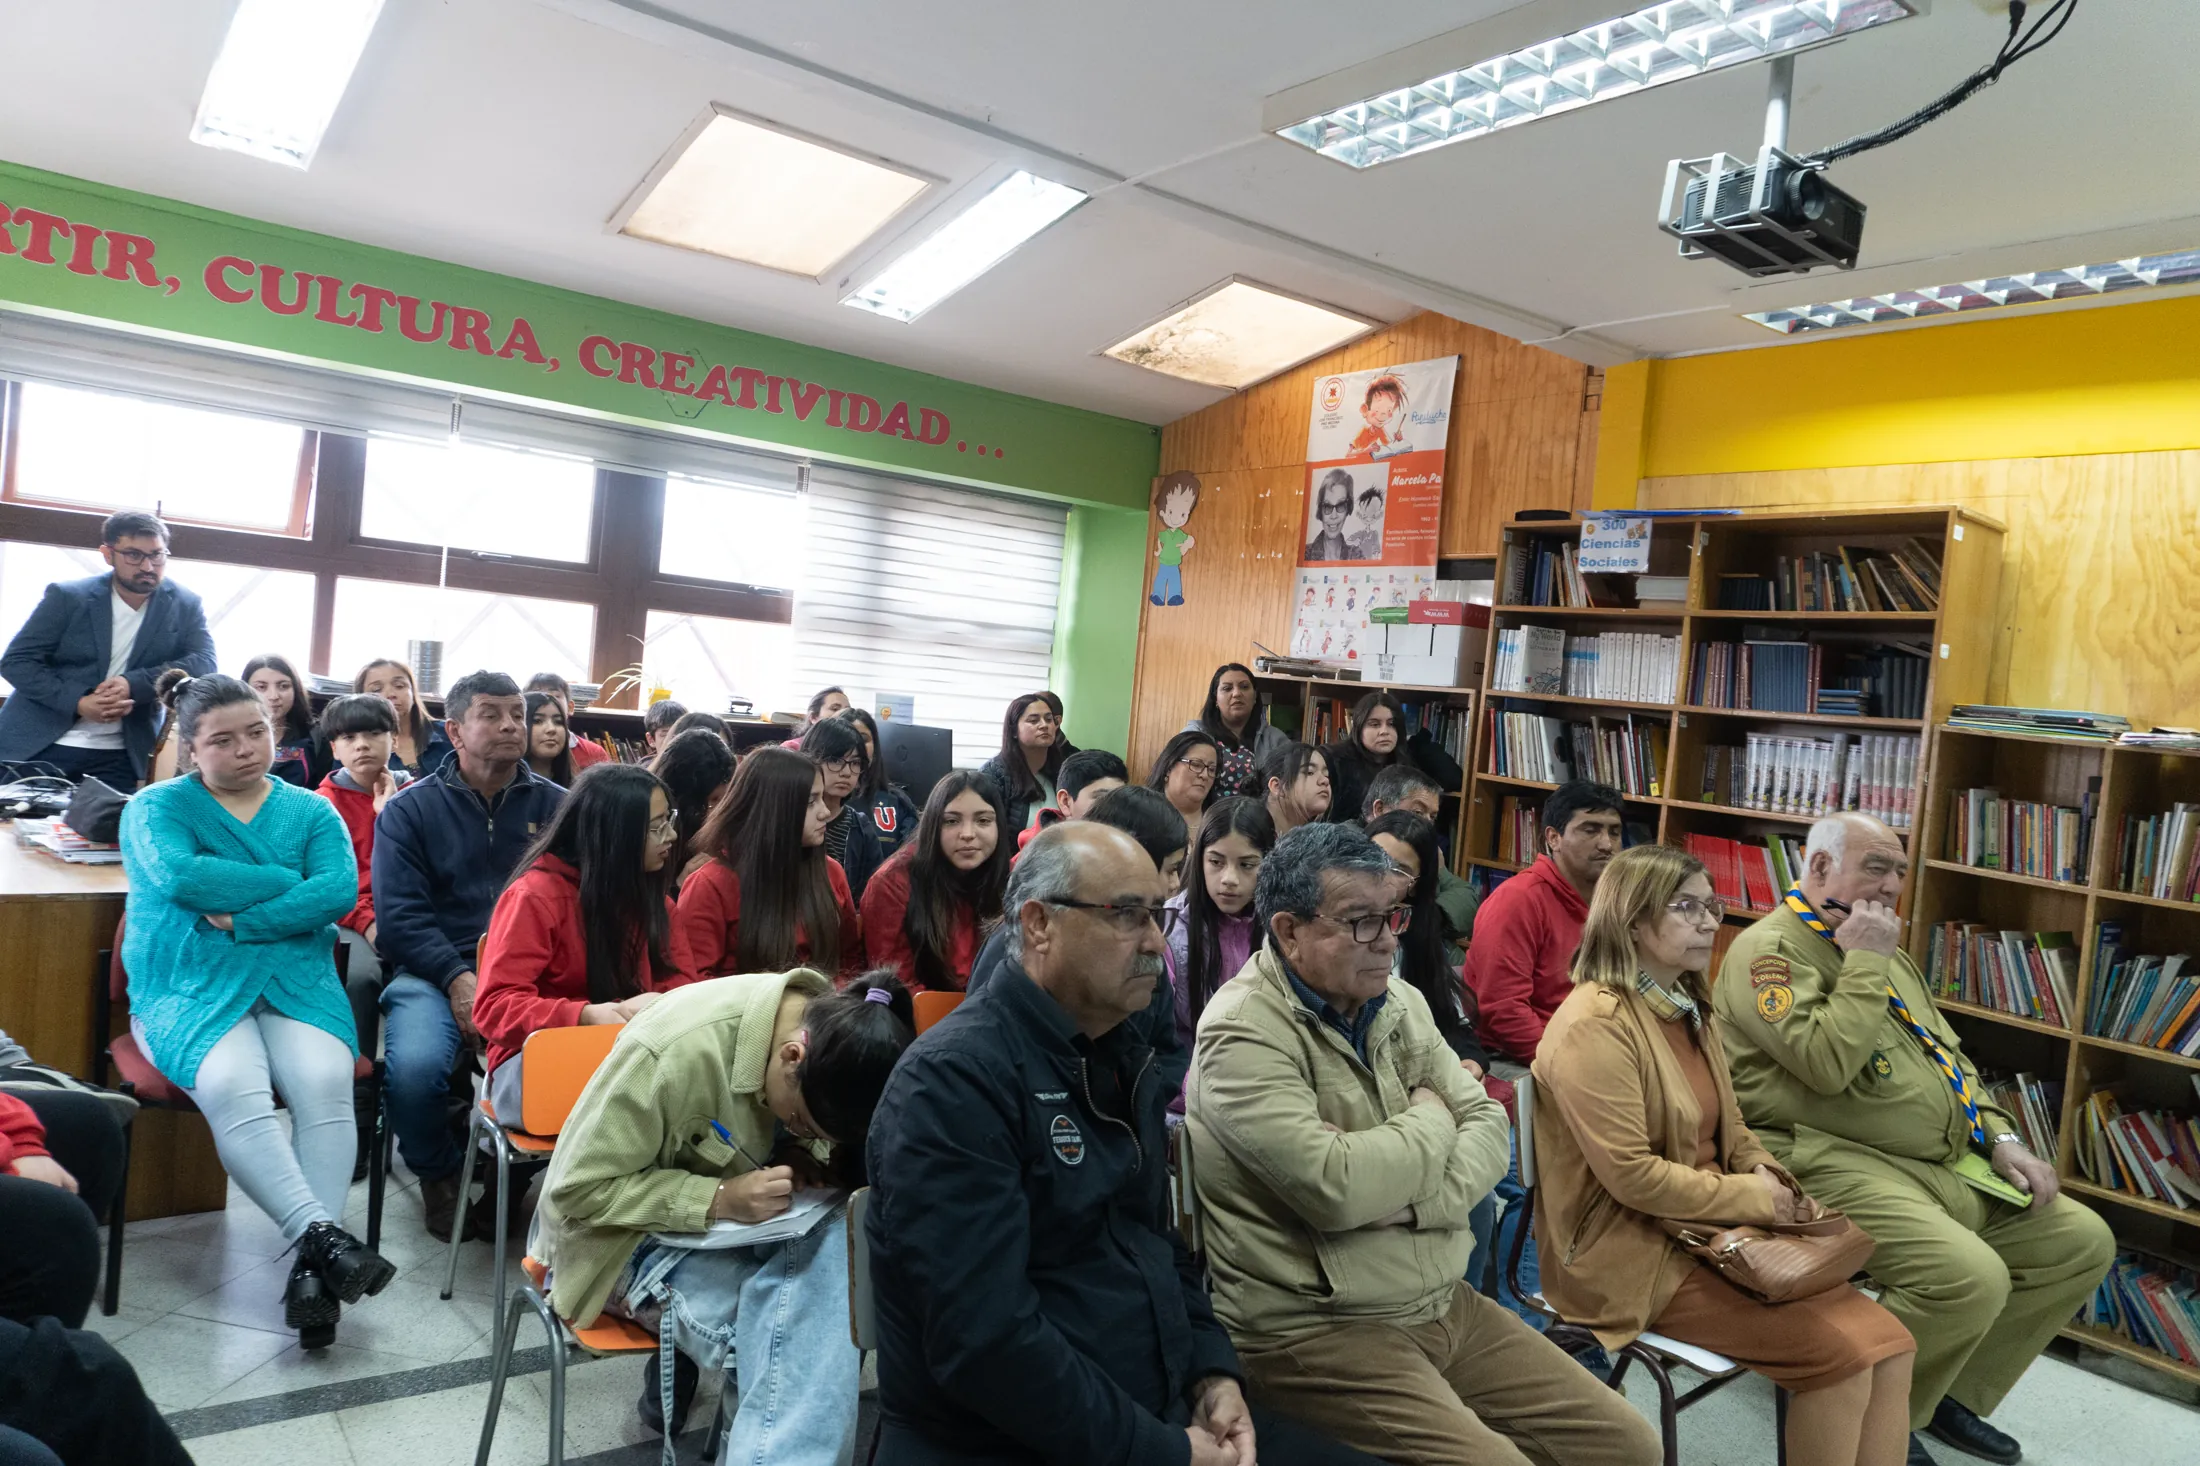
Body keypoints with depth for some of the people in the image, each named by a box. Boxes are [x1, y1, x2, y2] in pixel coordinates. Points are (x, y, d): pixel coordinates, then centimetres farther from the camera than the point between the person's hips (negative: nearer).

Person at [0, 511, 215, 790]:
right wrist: (78, 702, -20)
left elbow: (204, 664, -9)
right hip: (38, 746, 0)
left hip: (119, 757, 1)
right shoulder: (67, 597, -3)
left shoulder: (185, 606, 0)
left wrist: (133, 683, -23)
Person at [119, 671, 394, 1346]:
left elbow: (340, 891, -6)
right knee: (233, 1088, -33)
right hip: (190, 990, -1)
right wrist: (288, 883, -7)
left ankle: (313, 1268, -31)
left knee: (325, 1082, -28)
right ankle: (323, 1235, -36)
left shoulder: (312, 811, 13)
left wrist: (241, 920, -13)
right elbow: (177, 877, -14)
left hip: (296, 984, 1)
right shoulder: (157, 808, 8)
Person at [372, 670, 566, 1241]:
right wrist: (458, 978, -14)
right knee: (414, 1067, -31)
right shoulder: (411, 808, 11)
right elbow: (398, 915, 1)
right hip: (435, 972, 0)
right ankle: (438, 1174, 5)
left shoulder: (555, 805, 13)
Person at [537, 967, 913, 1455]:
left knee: (836, 1241, -26)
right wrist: (719, 1199, -33)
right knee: (784, 1330, -28)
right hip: (638, 1229, -5)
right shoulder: (678, 1048, -33)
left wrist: (802, 1162, -17)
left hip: (739, 1222, 5)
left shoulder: (837, 1025, -16)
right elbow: (577, 1188, -24)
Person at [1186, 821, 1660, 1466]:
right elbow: (1335, 1186, -28)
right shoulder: (1244, 1033, -17)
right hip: (1312, 1332, -7)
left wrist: (1406, 1199, -17)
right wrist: (1431, 1121, -9)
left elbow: (1489, 1127, 3)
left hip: (1445, 1303, 8)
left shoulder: (1398, 1001, 8)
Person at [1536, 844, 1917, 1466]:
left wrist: (1763, 1170, 0)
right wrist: (1748, 1198, -13)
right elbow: (1631, 1176, -21)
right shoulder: (1595, 1023, -18)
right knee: (1840, 1353, -15)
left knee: (1890, 1345, -5)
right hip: (1634, 1250, -9)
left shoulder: (1687, 1009, 12)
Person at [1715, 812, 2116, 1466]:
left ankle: (1949, 1394, 16)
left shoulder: (1879, 948, 19)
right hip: (1834, 1163, -10)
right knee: (1971, 1277, -29)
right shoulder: (1771, 949, -13)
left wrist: (2001, 1138, 11)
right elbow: (1826, 1064, -25)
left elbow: (1946, 1053, 24)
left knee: (2082, 1241, 7)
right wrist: (1865, 962, -18)